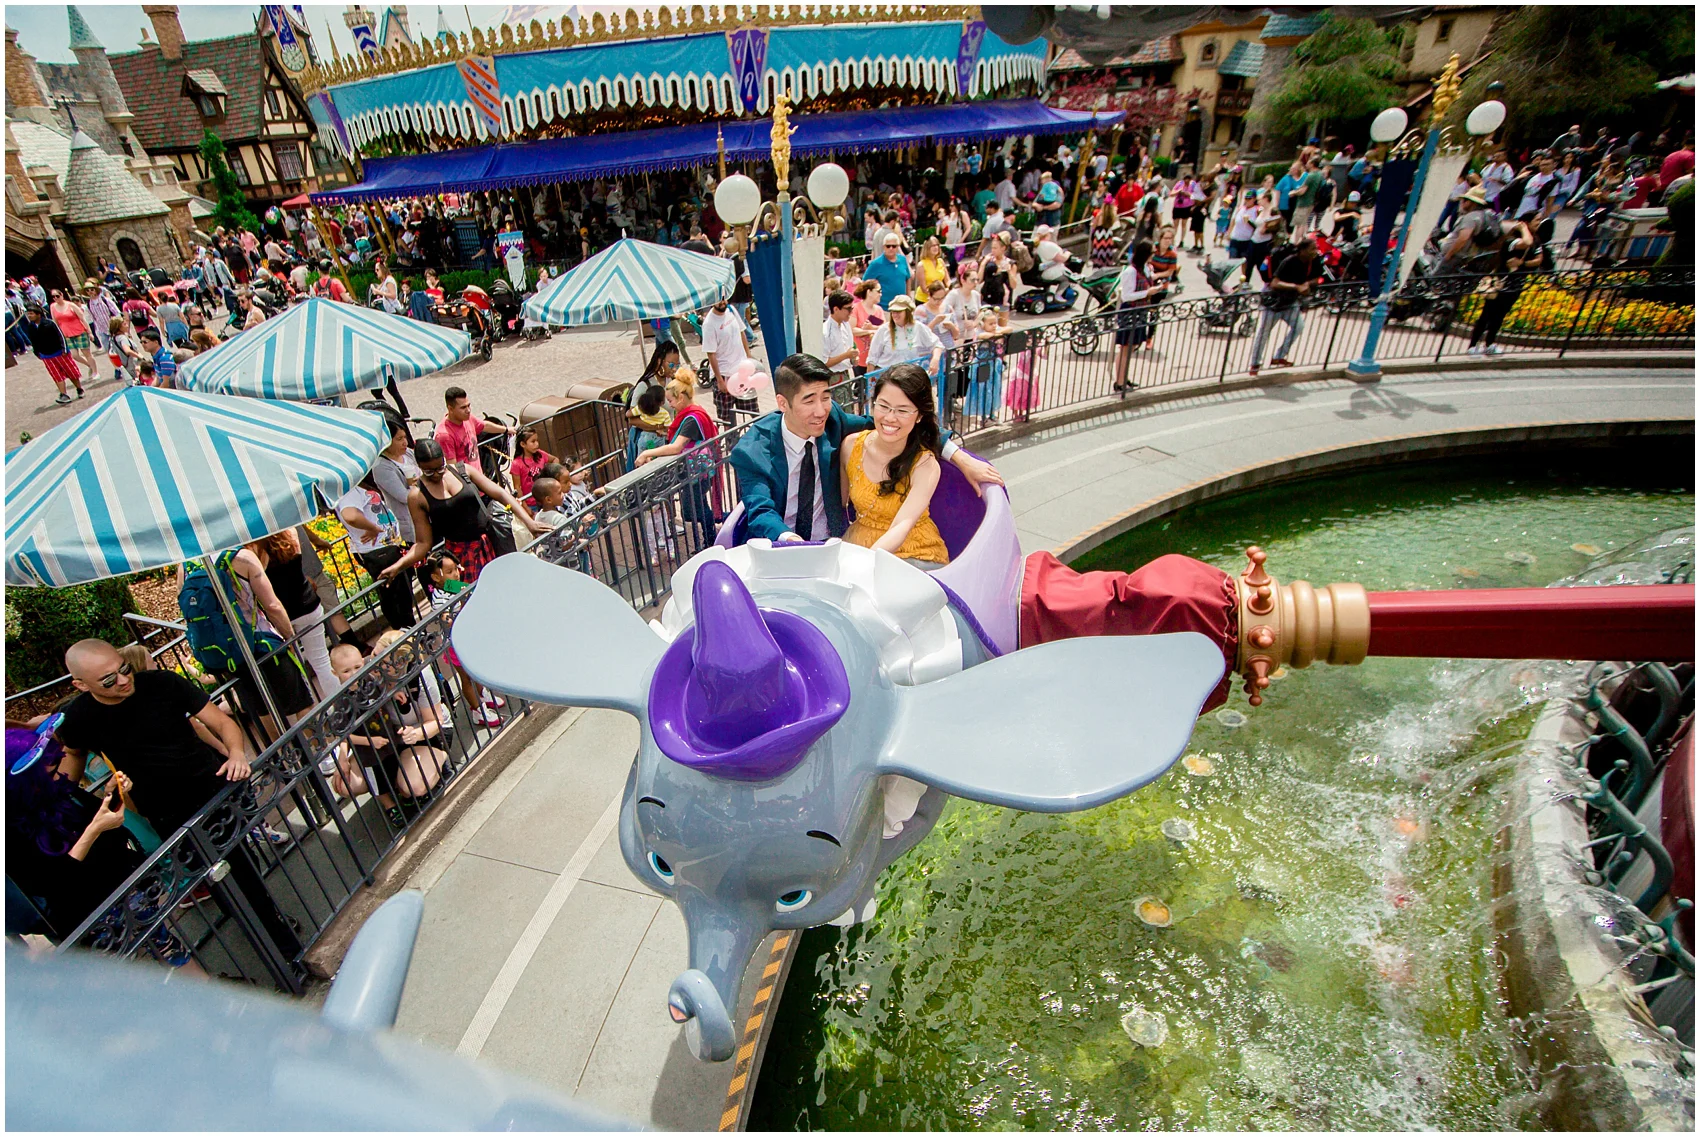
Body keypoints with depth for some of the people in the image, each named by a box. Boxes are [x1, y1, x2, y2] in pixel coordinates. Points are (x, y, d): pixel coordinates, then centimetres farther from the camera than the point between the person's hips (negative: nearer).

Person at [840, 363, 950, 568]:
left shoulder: (925, 465, -15)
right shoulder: (852, 445, -5)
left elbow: (902, 526, -26)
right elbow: (840, 503, 7)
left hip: (915, 556, -3)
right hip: (859, 543, 3)